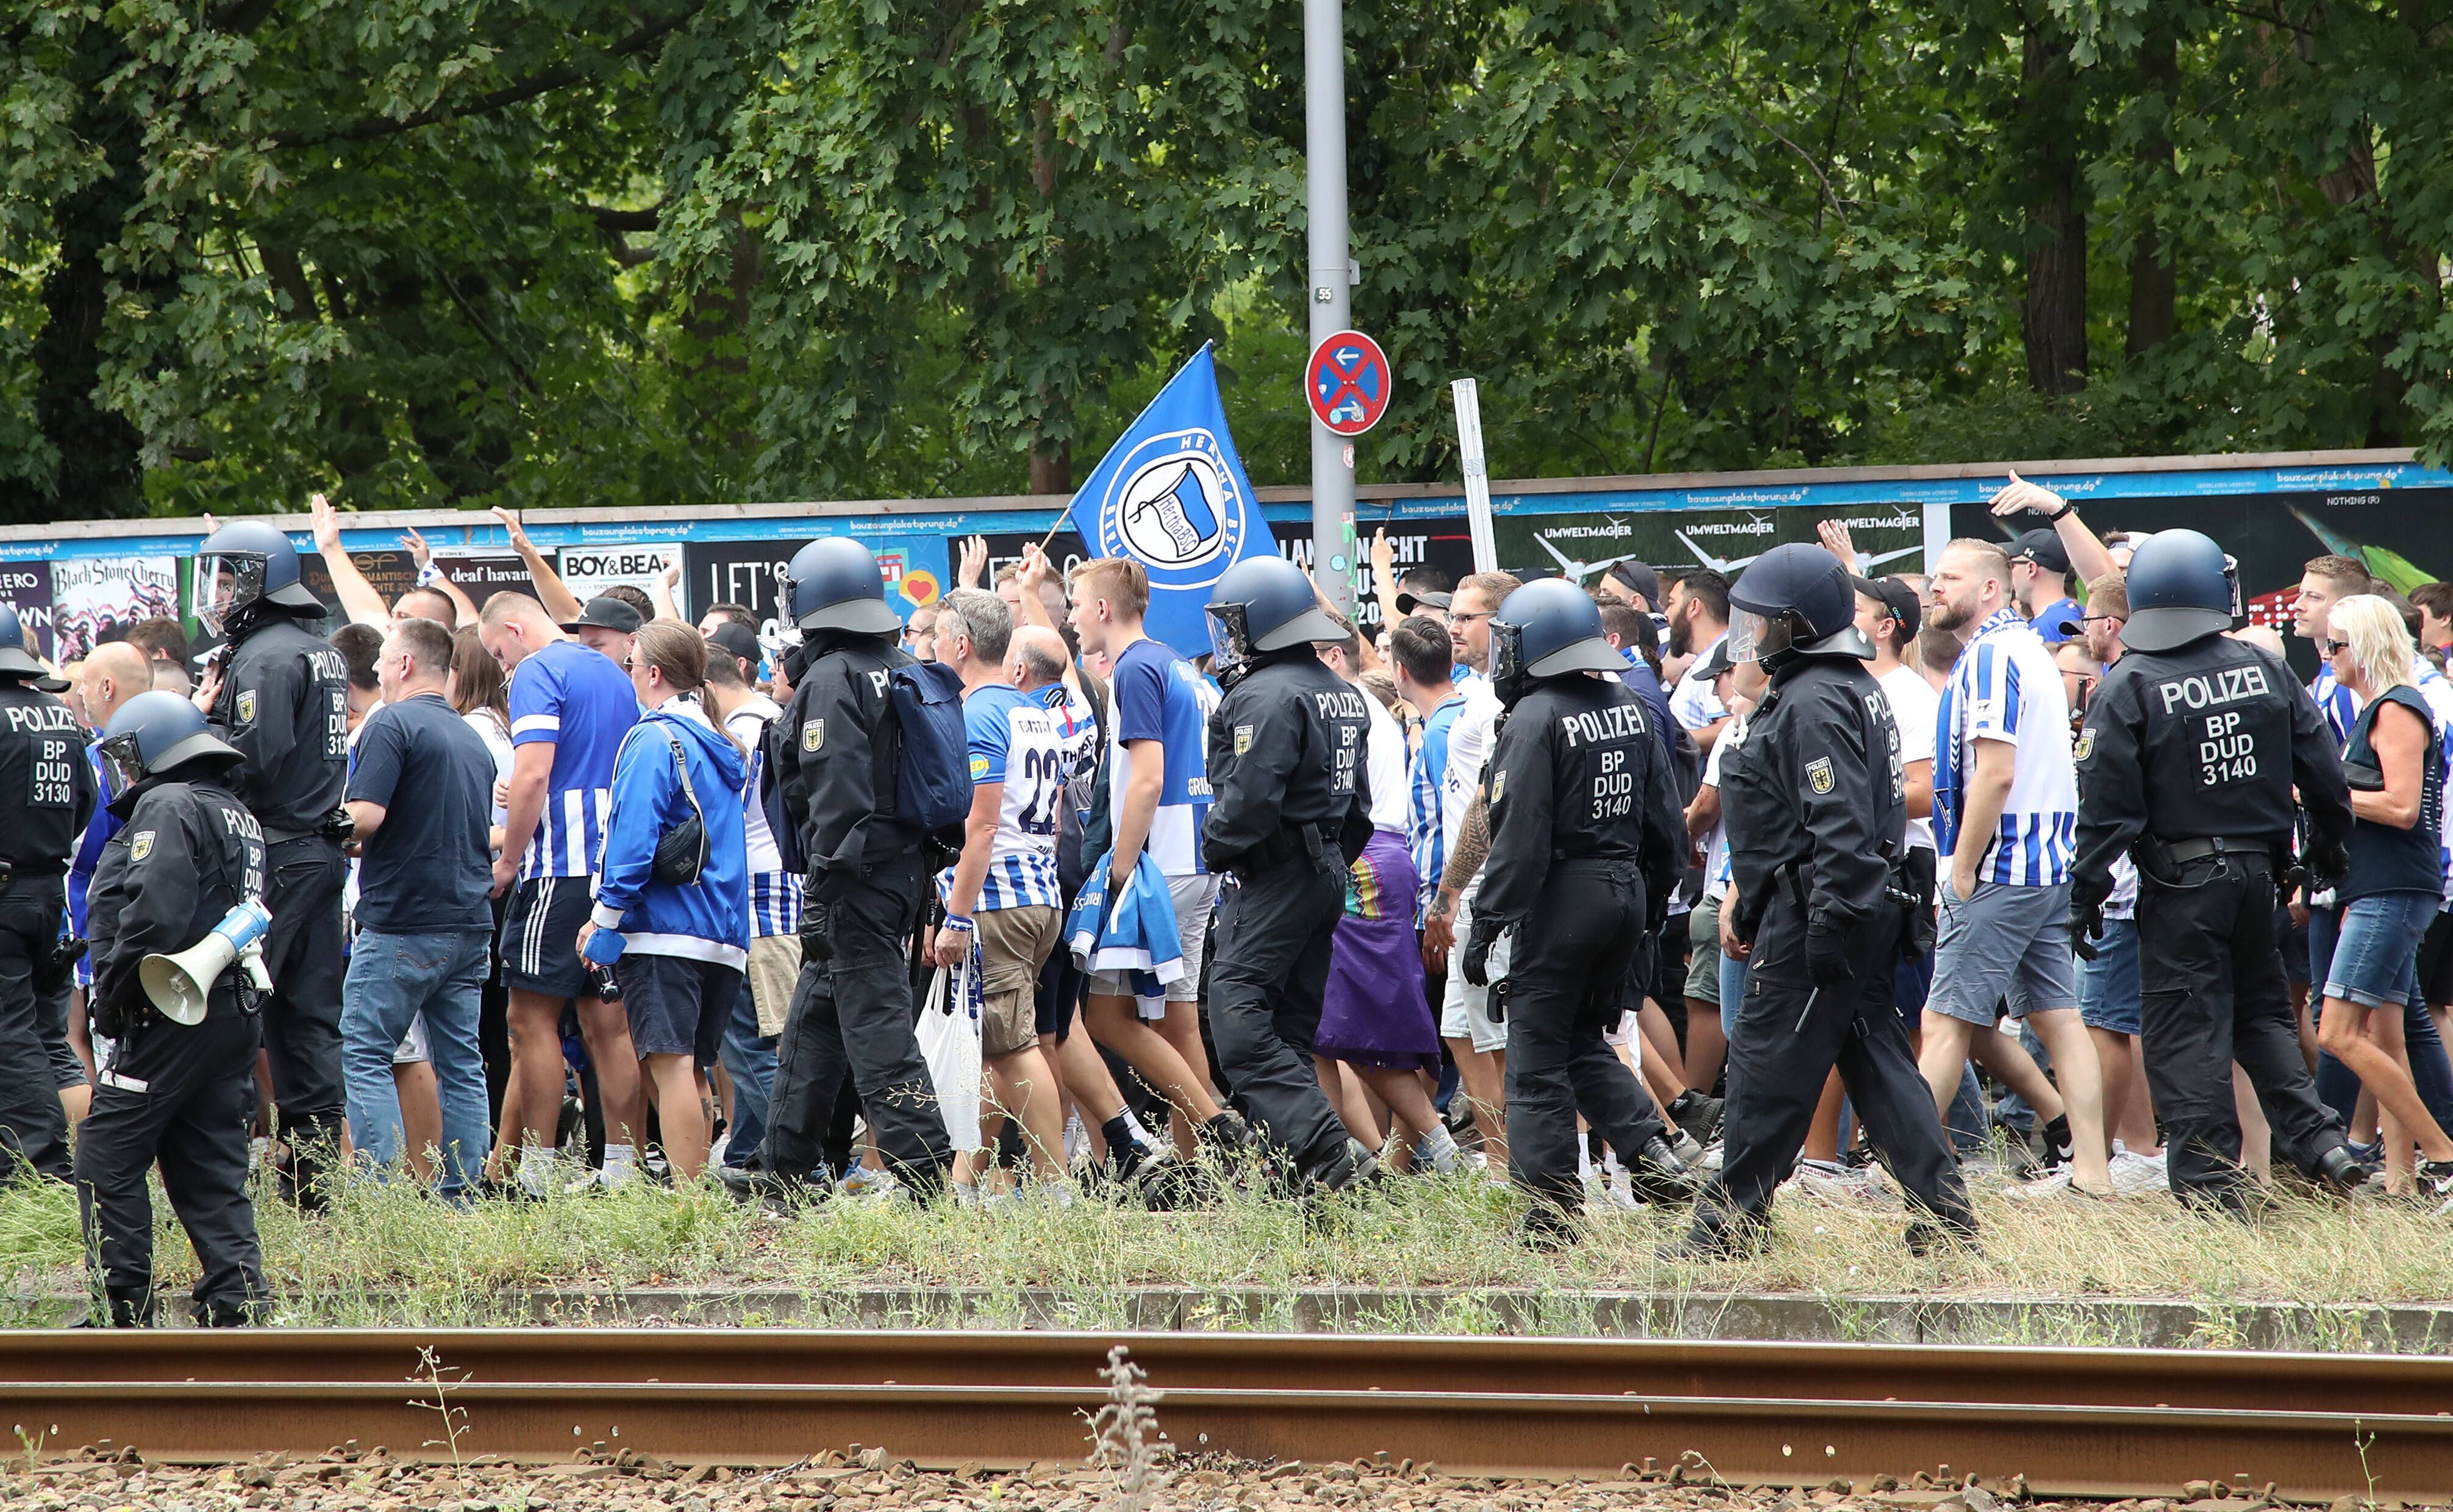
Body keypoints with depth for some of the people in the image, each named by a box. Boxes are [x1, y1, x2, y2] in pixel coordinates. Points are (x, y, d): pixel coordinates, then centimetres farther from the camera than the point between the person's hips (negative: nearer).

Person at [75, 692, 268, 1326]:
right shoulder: (239, 815, 19)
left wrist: (110, 995, -14)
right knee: (212, 1171, 11)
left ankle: (127, 1312, -4)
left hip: (172, 1016, -9)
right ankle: (237, 1307, 4)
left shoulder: (168, 808, -10)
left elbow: (153, 915, -23)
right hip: (238, 1014, 9)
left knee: (106, 1161, -2)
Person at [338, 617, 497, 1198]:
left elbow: (365, 817, -19)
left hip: (404, 924, -8)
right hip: (471, 921, 8)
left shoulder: (392, 724, -10)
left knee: (364, 1053, -4)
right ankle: (462, 1191, 8)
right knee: (460, 1062, 9)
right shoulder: (473, 738, 16)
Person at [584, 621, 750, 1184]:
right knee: (684, 1069, 14)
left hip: (664, 930, -8)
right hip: (724, 937, 8)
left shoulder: (654, 740, -7)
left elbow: (633, 838, -14)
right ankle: (695, 1187, 14)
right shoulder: (725, 748, 18)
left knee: (669, 1064, -11)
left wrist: (605, 920, -10)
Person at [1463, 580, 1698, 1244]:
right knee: (1584, 1042, 21)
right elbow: (1665, 817, 14)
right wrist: (1656, 898, 24)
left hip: (1560, 897, -8)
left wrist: (1486, 923, -16)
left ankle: (1552, 1212, 1)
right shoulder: (1629, 708, 9)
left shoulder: (1535, 719, -15)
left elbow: (1519, 837, -19)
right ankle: (1653, 1156, 4)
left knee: (1537, 1062, 1)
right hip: (1626, 890, 8)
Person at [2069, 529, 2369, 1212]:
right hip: (2258, 870, 5)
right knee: (2262, 1009, 19)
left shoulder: (2128, 688, -11)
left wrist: (2087, 895, -6)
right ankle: (2317, 1139, 6)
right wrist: (2328, 841, 24)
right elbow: (2323, 769, 8)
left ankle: (2210, 1180, 0)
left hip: (2180, 880, -5)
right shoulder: (2265, 669, 2)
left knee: (2185, 1030, 1)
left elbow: (2107, 807, -12)